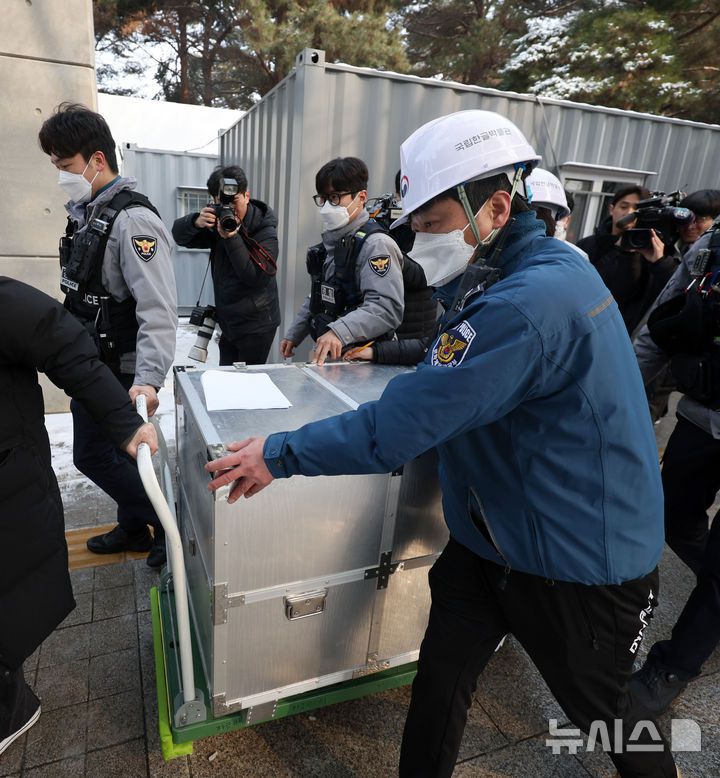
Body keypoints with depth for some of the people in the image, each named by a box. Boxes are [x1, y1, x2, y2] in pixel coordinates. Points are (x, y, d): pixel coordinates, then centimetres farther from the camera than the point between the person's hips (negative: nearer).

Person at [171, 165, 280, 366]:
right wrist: (196, 222, -23)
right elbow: (179, 235, -1)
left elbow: (258, 278, -24)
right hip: (227, 322, 6)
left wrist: (232, 238, -31)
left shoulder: (266, 231, -14)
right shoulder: (218, 220, 3)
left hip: (256, 326, -6)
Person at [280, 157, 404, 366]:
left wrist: (339, 332, -38)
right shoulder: (331, 242, 15)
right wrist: (293, 335, 21)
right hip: (325, 354, 8)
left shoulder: (376, 244, -15)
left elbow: (387, 308, -27)